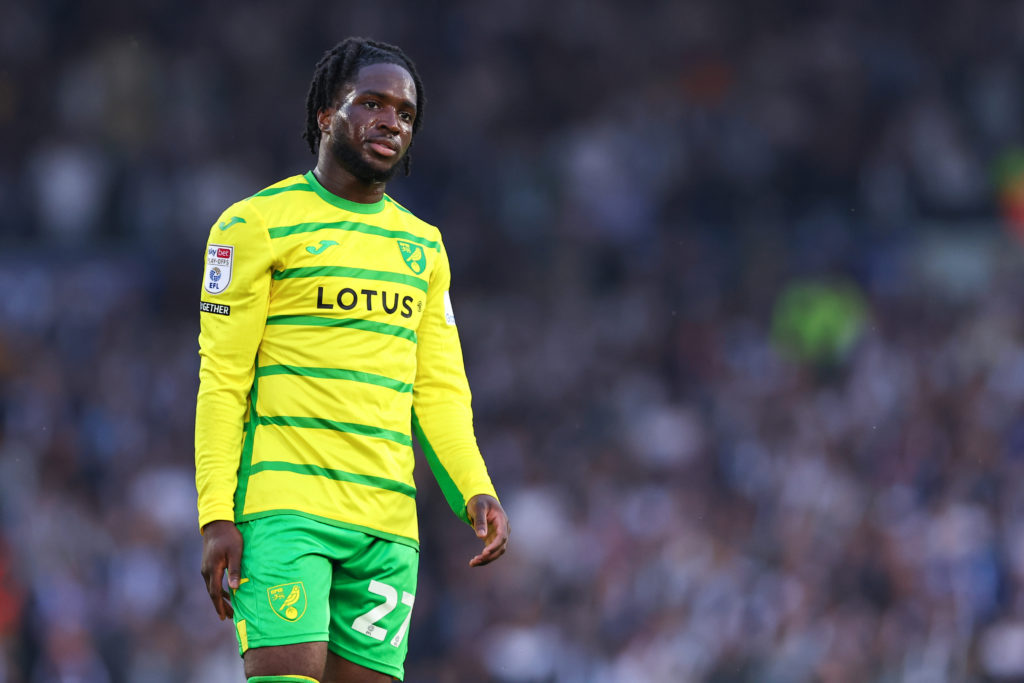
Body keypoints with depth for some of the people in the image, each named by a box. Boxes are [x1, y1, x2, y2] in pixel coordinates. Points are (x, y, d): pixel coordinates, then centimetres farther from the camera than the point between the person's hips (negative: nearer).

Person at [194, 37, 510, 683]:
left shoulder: (423, 247, 19)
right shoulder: (257, 223, 1)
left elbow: (439, 390, 18)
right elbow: (222, 378, -2)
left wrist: (477, 491, 1)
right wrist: (216, 515, -11)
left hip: (388, 522, 5)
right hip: (283, 506, -5)